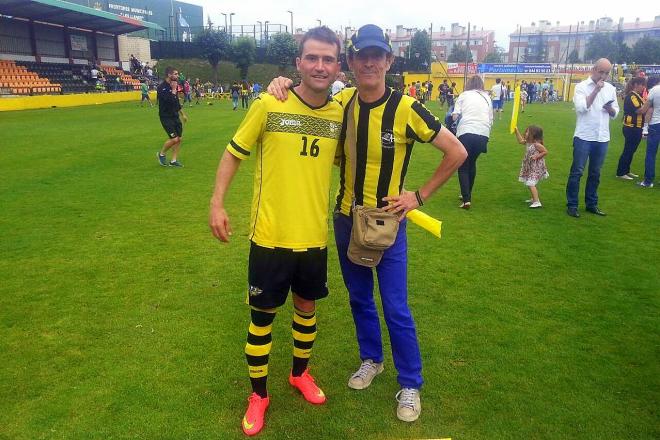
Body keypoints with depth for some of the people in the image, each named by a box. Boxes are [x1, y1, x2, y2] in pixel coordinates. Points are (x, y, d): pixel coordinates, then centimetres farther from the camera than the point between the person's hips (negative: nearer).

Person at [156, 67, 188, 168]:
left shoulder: (173, 86, 9)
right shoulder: (162, 87, -16)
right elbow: (170, 100, -28)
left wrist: (182, 114, 23)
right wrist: (174, 90, -17)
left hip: (175, 116, 8)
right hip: (166, 117, -8)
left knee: (179, 139, 4)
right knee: (174, 139, -13)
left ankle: (173, 160, 14)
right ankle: (161, 154, 12)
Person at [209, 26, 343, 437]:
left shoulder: (340, 114, -1)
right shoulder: (269, 104, -12)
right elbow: (234, 152, -2)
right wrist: (217, 203, -8)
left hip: (314, 235, 4)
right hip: (271, 234, -3)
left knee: (307, 305, 19)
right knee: (263, 314, 8)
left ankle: (300, 373, 45)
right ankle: (259, 394, 30)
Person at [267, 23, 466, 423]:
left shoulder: (405, 108, -16)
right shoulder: (342, 101, -4)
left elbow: (457, 152, -9)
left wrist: (419, 196, -9)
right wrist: (284, 85, -9)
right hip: (346, 219, 5)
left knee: (396, 308, 2)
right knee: (359, 298, 18)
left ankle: (411, 385, 23)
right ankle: (371, 359, 41)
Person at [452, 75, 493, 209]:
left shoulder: (464, 95, 11)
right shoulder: (487, 97, 21)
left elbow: (455, 115, 1)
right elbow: (491, 120, 16)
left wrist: (455, 118, 21)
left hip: (466, 132, -3)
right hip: (483, 133, 3)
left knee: (463, 166, 6)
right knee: (472, 163, 23)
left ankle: (466, 199, -7)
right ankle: (467, 194, 31)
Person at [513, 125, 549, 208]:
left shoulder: (537, 144, -19)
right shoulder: (528, 143, 5)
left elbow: (545, 152, -15)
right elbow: (520, 141, 22)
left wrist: (536, 156, -23)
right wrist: (516, 131, 16)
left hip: (536, 168, -10)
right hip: (530, 167, 10)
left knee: (531, 184, -17)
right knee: (529, 183, 20)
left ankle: (537, 202, -18)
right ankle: (534, 199, 36)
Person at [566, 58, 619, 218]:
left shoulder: (610, 88, 10)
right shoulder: (581, 86, -4)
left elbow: (615, 113, 13)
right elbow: (581, 107, -18)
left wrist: (610, 109, -8)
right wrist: (596, 90, -16)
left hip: (602, 138, 5)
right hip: (584, 137, -4)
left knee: (595, 173, 12)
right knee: (577, 172, -1)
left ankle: (591, 204, 22)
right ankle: (572, 205, 7)